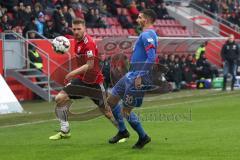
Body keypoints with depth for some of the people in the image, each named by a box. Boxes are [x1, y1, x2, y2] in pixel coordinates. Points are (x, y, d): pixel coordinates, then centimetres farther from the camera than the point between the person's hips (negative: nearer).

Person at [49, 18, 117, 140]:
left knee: (106, 111, -1)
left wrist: (74, 73, -33)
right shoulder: (77, 41, 4)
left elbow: (89, 65, -27)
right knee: (60, 98, -6)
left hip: (94, 81, -7)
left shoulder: (88, 42, -20)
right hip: (81, 79, 7)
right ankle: (65, 131, 3)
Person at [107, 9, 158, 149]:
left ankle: (143, 137, 12)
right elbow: (152, 57, 23)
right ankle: (123, 132, 27)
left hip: (137, 77, -10)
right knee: (111, 100, 15)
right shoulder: (150, 34, 17)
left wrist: (140, 76, -27)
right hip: (131, 75, 10)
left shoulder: (147, 35, -15)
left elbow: (151, 58, -26)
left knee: (126, 111, -5)